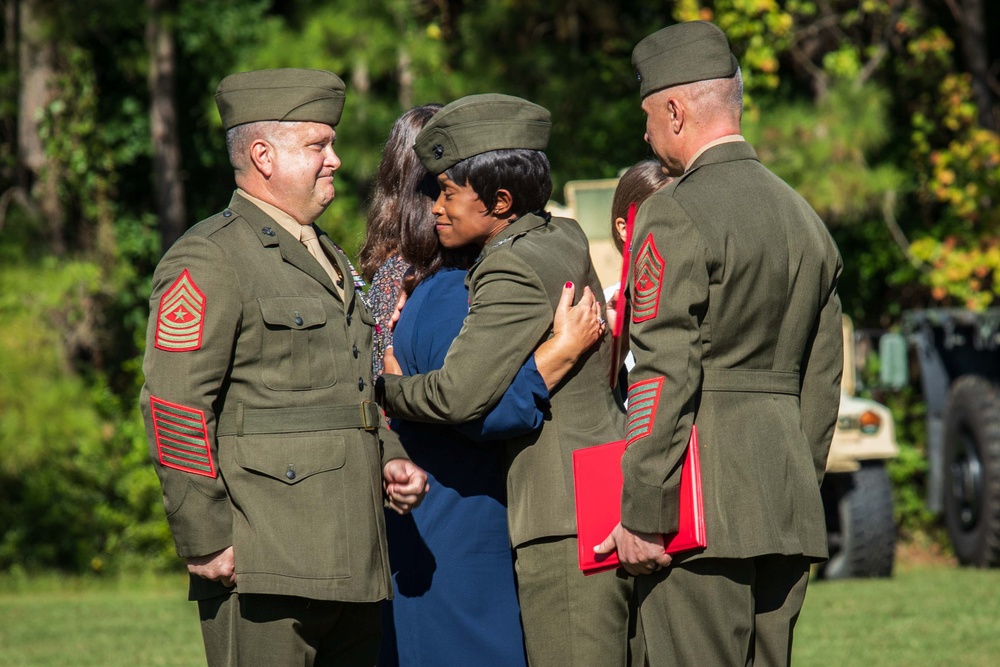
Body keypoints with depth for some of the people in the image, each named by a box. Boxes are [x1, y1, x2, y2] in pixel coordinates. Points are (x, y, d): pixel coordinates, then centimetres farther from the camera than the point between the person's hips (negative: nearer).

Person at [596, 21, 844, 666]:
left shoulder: (676, 215, -9)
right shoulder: (805, 218, 16)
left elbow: (663, 376, -15)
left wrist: (642, 514, -13)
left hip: (700, 511, -8)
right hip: (786, 504, 8)